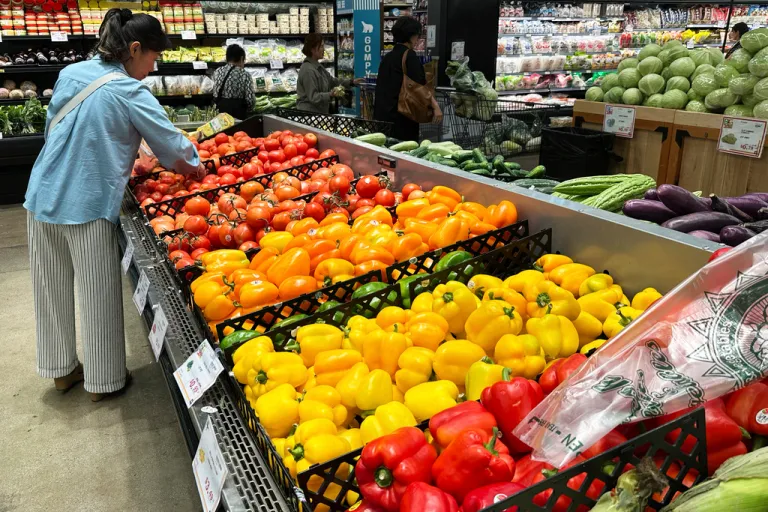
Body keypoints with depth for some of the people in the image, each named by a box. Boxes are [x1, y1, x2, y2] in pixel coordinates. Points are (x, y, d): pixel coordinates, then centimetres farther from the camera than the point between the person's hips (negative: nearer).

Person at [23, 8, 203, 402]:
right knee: (99, 296, 7)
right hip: (87, 207, -7)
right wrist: (196, 167, 14)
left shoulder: (70, 74, 7)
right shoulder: (130, 93, -10)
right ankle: (104, 380, 20)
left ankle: (61, 368, 34)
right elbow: (172, 145, -6)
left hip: (42, 198, 7)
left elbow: (53, 129, 16)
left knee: (52, 291, 17)